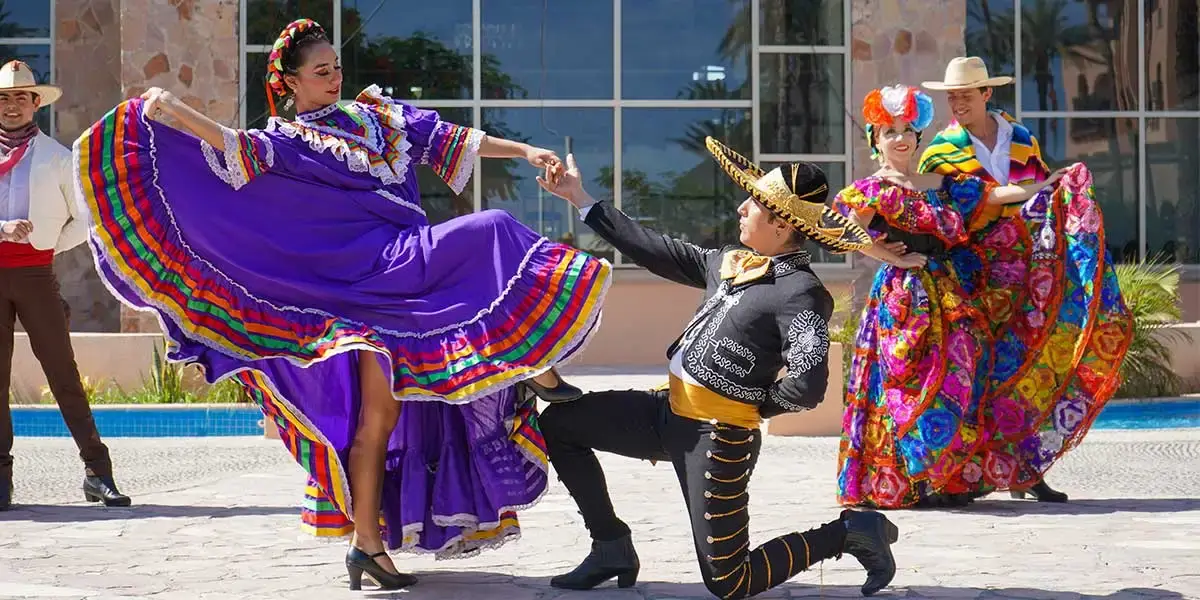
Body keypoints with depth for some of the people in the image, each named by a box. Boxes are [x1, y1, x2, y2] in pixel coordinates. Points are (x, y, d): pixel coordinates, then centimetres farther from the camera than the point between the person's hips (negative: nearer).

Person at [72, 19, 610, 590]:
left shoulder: (377, 113, 20)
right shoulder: (286, 140, 6)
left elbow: (451, 141, 20)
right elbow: (240, 152, -13)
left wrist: (525, 151, 12)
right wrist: (173, 113, -27)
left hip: (414, 266, 3)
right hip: (361, 281, -3)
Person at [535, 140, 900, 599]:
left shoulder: (801, 292, -18)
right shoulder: (730, 262, 7)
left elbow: (807, 386, -28)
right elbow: (657, 251, 14)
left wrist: (754, 405, -10)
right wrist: (582, 200, 16)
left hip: (718, 437, -8)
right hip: (669, 409, 9)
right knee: (559, 424, 10)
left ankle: (849, 533, 12)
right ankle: (612, 548, 15)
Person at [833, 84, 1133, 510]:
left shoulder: (941, 185, 16)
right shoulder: (872, 191, -1)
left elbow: (991, 196, 14)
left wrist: (1045, 186, 9)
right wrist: (898, 259, -12)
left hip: (953, 294, 6)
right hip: (906, 296, -6)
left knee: (958, 379, 2)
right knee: (919, 384, -10)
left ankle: (951, 478, 8)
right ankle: (910, 481, -5)